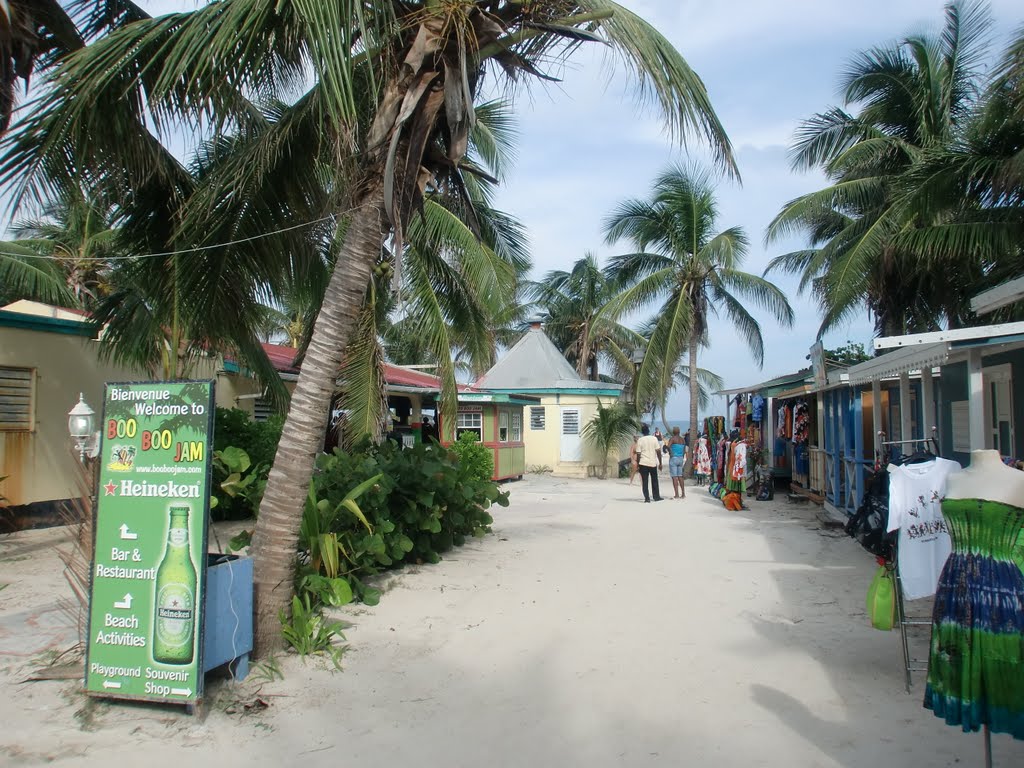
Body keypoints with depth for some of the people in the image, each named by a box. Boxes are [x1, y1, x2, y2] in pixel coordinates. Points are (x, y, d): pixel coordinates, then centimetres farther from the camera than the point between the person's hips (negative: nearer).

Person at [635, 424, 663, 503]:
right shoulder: (654, 438, -2)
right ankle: (656, 497, 22)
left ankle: (647, 498, -1)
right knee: (654, 481, 16)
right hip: (653, 463, 1)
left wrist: (638, 464, 3)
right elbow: (658, 451, -4)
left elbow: (638, 454, -6)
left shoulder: (640, 440, -4)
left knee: (645, 482, 3)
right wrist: (660, 463, 2)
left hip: (643, 464, -1)